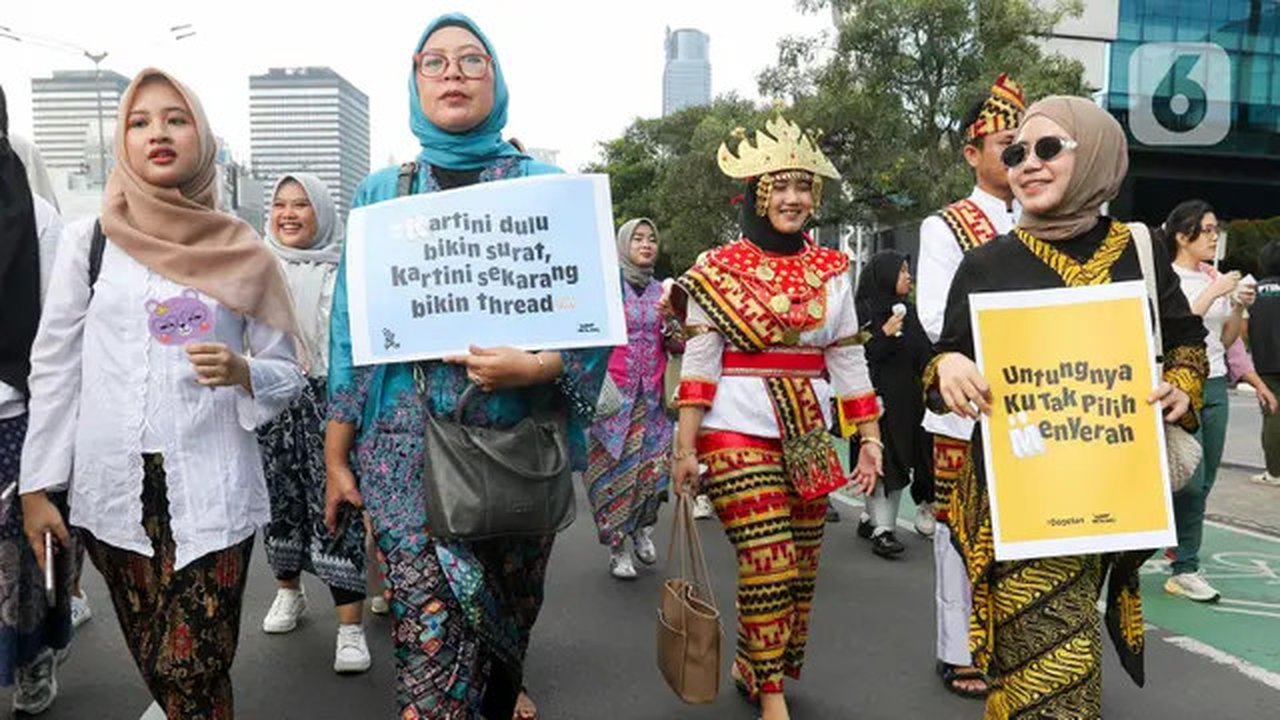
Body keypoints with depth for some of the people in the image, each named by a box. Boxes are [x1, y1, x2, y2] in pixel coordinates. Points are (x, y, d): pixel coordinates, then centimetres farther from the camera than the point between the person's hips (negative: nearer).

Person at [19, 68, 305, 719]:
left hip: (213, 492, -1)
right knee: (155, 665, 11)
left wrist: (242, 370, -16)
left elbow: (286, 374, 5)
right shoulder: (88, 241, 3)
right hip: (113, 489, 2)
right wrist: (37, 484, 1)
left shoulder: (244, 252, 1)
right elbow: (54, 367, 4)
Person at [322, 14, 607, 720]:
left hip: (520, 441, 1)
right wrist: (336, 458, 5)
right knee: (433, 628, -10)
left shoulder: (547, 185, 3)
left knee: (512, 603, 17)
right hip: (410, 443, 0)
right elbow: (352, 332, 7)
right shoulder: (381, 192, 7)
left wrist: (537, 368, -22)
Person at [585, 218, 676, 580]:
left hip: (651, 396, 4)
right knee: (616, 468, 0)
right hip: (613, 392, -4)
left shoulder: (659, 290, 12)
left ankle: (642, 530, 25)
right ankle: (617, 548, 11)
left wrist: (672, 330, -3)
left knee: (656, 464, 0)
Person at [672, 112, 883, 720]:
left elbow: (849, 359, 10)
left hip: (810, 435, 5)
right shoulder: (719, 269, -3)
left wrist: (870, 438, 6)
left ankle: (753, 667, 31)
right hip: (738, 432, -4)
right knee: (770, 565, -7)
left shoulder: (831, 271, 8)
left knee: (802, 568, 10)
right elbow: (699, 362, -6)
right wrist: (684, 447, -10)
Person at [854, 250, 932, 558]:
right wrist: (884, 335, -19)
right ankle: (881, 529, -2)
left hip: (907, 399, 7)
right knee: (883, 462, -7)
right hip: (878, 398, -7)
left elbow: (925, 353, 18)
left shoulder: (908, 309, 15)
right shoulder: (862, 310, -6)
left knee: (901, 461, 9)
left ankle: (870, 518, 20)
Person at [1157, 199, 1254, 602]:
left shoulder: (1216, 277, 11)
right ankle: (1184, 569, 6)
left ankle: (1185, 565, 16)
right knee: (1191, 482, -8)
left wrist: (1239, 308, -1)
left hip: (1215, 386, 7)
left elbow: (1226, 340, 16)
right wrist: (1214, 292, -17)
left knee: (1203, 482, 7)